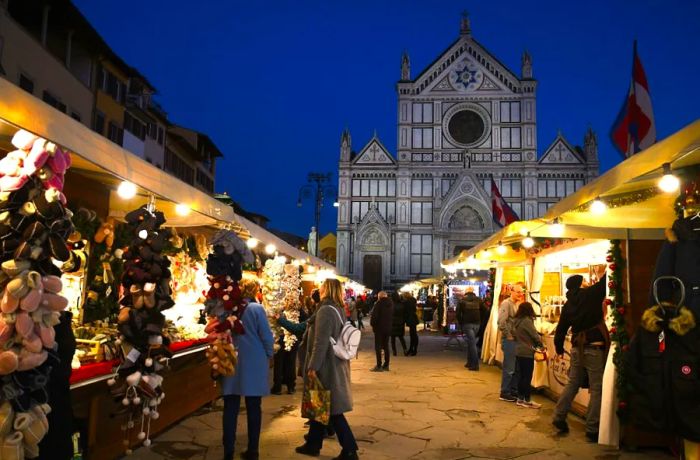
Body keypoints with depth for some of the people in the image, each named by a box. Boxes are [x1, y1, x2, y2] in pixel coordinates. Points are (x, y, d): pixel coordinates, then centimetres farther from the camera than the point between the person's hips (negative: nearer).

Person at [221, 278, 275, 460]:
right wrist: (268, 356, 7)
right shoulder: (256, 309, -10)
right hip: (254, 364, -2)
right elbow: (266, 336, -9)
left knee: (230, 408, 9)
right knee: (253, 409, 8)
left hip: (232, 363, 2)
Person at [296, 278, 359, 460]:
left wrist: (313, 366, -20)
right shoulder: (337, 309, 11)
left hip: (326, 366, -9)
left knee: (332, 410, -1)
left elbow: (321, 342, -23)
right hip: (334, 365, 10)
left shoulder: (325, 311, -19)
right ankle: (313, 444, 29)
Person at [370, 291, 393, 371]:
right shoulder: (391, 303, 7)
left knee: (378, 347, -2)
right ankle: (386, 365, 16)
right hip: (388, 328, 6)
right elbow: (392, 315, 13)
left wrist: (372, 324, -2)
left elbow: (374, 315, -15)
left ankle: (379, 366, -4)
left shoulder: (379, 303, -14)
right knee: (386, 346, 14)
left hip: (379, 328, -6)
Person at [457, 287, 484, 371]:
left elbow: (458, 313, -3)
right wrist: (480, 322, 6)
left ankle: (475, 364, -8)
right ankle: (469, 362, 19)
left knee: (472, 343, -4)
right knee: (471, 342, 17)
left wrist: (461, 323, 5)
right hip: (477, 324, 3)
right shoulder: (478, 300, 8)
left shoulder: (462, 300, 2)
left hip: (467, 324, -3)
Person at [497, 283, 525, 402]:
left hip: (516, 340, 9)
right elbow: (501, 322, -22)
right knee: (509, 368, -3)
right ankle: (504, 393, 7)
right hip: (509, 340, -9)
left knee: (516, 367, 14)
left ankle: (514, 391, 25)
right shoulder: (506, 303, -13)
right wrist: (508, 335, -15)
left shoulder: (516, 304, 15)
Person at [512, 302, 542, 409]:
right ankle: (527, 400, 5)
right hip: (527, 353, -8)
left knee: (521, 376, 13)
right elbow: (535, 335, -14)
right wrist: (540, 345, 6)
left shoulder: (516, 321, 6)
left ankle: (520, 398, 19)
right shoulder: (527, 321, -17)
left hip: (519, 351, 8)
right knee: (527, 376, 0)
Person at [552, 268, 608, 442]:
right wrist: (602, 274, 17)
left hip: (577, 348, 6)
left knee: (572, 384, 16)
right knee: (597, 389, 1)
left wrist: (559, 349, 26)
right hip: (594, 348, -6)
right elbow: (605, 284, -4)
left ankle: (559, 418, 18)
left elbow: (561, 329, 13)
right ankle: (592, 429, 3)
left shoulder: (568, 305, 9)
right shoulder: (589, 294, -7)